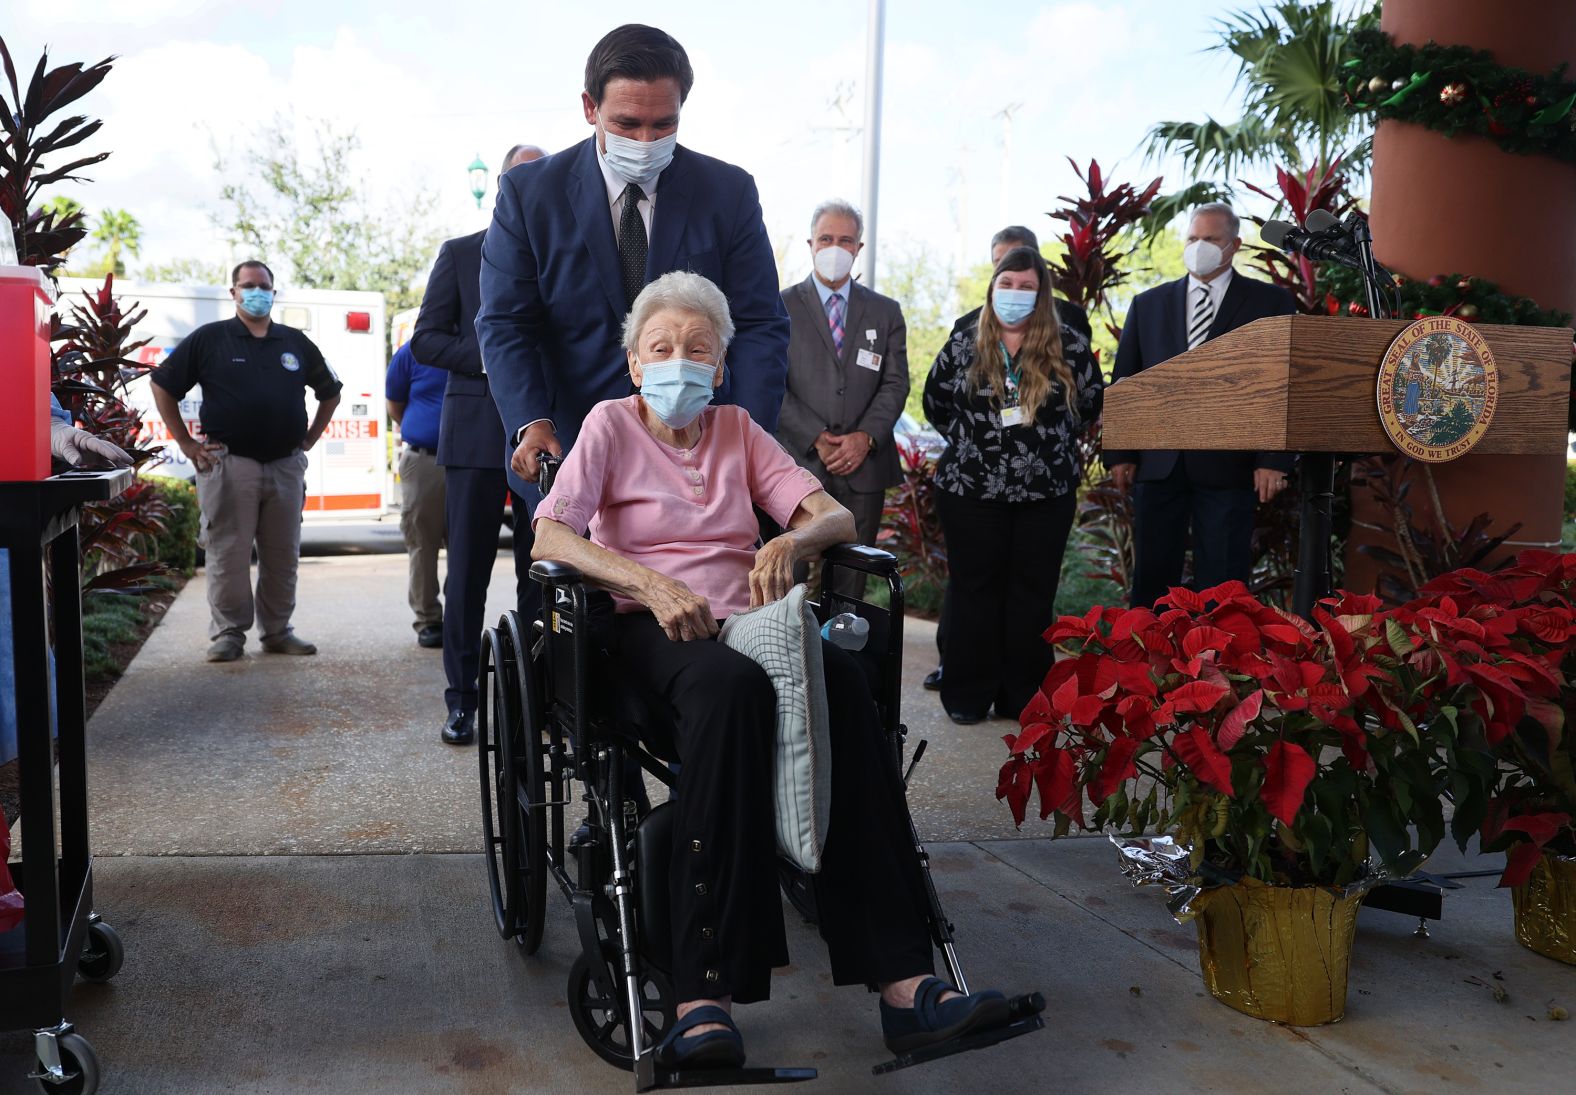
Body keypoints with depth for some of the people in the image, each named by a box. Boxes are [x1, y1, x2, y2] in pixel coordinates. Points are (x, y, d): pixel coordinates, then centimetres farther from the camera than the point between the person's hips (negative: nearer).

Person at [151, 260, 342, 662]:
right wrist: (186, 443, 0)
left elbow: (330, 392, 24)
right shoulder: (208, 339, 3)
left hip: (286, 465, 3)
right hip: (229, 463, -3)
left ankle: (277, 630, 17)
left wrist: (309, 439, 14)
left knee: (283, 555, 7)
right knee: (228, 554, -2)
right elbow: (163, 385, 5)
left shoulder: (296, 343, 13)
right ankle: (228, 633, 7)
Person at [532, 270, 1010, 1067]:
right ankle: (705, 993, -42)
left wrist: (791, 541, -14)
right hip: (650, 631, -3)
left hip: (744, 619, 3)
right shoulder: (611, 425, 10)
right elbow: (549, 534, -6)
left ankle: (900, 978, -37)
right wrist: (653, 585, -21)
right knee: (731, 685, -39)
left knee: (842, 679, -31)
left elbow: (836, 516, 11)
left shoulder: (737, 430, 20)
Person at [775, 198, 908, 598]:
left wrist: (866, 437, -8)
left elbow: (895, 383, 8)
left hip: (863, 466, 3)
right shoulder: (781, 306, 5)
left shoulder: (886, 312, 15)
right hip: (799, 463, -2)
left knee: (852, 581, 4)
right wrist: (816, 438, -12)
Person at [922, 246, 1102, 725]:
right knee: (974, 590, 5)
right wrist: (970, 439, 9)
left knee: (1034, 594, 6)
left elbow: (1093, 402, 9)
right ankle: (969, 694, 14)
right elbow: (935, 403, 14)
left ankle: (1024, 696, 15)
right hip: (971, 492, 0)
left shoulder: (1069, 346, 0)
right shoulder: (963, 345, 3)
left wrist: (1051, 436, 5)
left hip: (1047, 493, 0)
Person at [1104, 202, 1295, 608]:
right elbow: (1123, 383, 12)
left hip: (1229, 464, -2)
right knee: (1151, 580, 6)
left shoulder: (1271, 302, 5)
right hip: (1157, 463, 3)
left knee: (1221, 585, 3)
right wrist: (1119, 453, 4)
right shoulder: (1148, 304, 13)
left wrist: (1274, 459, -10)